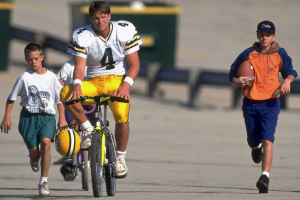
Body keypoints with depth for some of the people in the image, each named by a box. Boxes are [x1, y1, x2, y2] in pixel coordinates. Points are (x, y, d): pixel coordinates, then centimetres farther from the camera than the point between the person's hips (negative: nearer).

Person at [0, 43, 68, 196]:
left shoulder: (51, 77, 3)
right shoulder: (24, 78, -3)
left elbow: (60, 99, 11)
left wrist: (62, 118, 3)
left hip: (47, 116, 1)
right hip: (29, 116, 0)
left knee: (46, 143, -22)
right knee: (34, 152, -3)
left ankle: (44, 182, -17)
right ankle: (34, 159, 39)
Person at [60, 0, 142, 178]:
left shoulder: (125, 31, -6)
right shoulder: (83, 36, -7)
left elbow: (134, 64, -4)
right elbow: (80, 65, -15)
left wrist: (126, 84, -21)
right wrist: (77, 84, -36)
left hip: (118, 81, -1)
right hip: (93, 82, 1)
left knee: (122, 116, -28)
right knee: (66, 94, -30)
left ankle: (121, 157, -4)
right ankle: (88, 129, -10)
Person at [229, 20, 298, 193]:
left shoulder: (280, 54, 0)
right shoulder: (248, 54, 0)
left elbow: (290, 72, 13)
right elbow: (233, 72, 7)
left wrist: (287, 81, -9)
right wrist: (237, 81, -16)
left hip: (270, 103, -2)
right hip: (250, 103, 2)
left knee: (267, 139, -17)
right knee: (253, 140, 12)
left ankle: (265, 176, -21)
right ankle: (256, 148, 52)